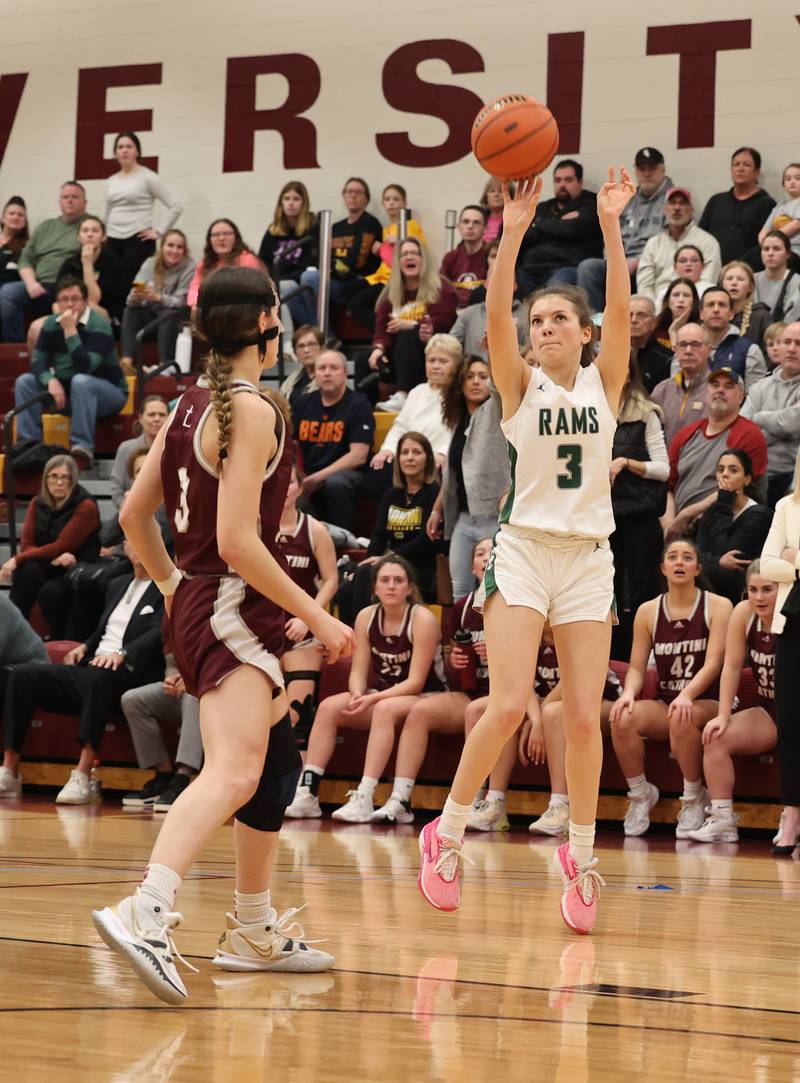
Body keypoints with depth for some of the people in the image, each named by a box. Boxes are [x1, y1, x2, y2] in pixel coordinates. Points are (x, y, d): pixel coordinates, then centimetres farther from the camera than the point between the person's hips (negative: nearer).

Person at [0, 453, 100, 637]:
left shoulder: (85, 507, -14)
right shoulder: (37, 504, 4)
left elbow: (61, 547, -19)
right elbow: (26, 545, -3)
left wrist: (17, 560, -22)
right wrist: (54, 558, -23)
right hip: (48, 567, 4)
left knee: (51, 591, -33)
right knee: (29, 570, -29)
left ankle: (62, 642, -8)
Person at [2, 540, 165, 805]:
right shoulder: (119, 586, 27)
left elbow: (158, 633, -12)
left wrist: (122, 654, -28)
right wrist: (85, 647, 7)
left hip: (128, 672, -7)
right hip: (90, 665, 7)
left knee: (98, 677, -42)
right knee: (24, 675, -13)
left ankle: (82, 776, -46)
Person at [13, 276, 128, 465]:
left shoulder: (98, 326, -19)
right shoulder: (51, 324, 0)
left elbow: (86, 367, -31)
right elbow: (38, 362, -3)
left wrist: (70, 332, -32)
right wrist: (50, 381, -25)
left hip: (108, 393, -6)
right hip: (66, 392, 6)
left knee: (80, 381, -37)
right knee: (24, 381, -11)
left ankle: (82, 446, -36)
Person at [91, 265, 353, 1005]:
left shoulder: (192, 405, 11)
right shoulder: (252, 411, -14)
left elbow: (135, 513, 15)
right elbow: (237, 542, -19)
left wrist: (174, 589, 27)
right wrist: (317, 617, -14)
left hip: (197, 603, 10)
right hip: (233, 607, -10)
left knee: (277, 763, 22)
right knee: (234, 773, -25)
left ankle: (255, 931, 29)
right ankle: (148, 914, -42)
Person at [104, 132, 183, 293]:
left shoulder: (148, 177, -2)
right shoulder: (111, 181, 15)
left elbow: (175, 206, -6)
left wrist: (159, 232, -8)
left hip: (138, 240, -5)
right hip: (113, 241, 5)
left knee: (130, 286, -14)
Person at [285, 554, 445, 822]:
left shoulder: (422, 619, -15)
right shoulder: (366, 617, 0)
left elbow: (415, 682, -18)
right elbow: (358, 671, -2)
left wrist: (372, 699, -29)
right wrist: (357, 695, -26)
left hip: (425, 697, -5)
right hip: (381, 696, 5)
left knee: (385, 709, -37)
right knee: (329, 707, -18)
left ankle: (364, 798, -43)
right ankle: (306, 793, -24)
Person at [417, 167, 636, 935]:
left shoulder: (604, 381, 6)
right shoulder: (520, 384, 3)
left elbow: (621, 310, -10)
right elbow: (495, 317, -14)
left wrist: (610, 227, -21)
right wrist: (513, 235, -25)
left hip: (588, 558, 2)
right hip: (524, 549, -2)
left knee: (584, 717, -1)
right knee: (508, 705, -13)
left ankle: (580, 854, 14)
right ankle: (446, 833, 3)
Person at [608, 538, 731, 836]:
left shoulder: (718, 607, -1)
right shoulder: (648, 611, 8)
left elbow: (713, 664, -11)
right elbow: (637, 667, 5)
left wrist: (687, 695, -29)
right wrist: (629, 693, -19)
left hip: (708, 703, -3)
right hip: (663, 704, 3)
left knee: (683, 717, -38)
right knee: (623, 717, -29)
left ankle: (693, 799, -16)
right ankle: (640, 794, -7)